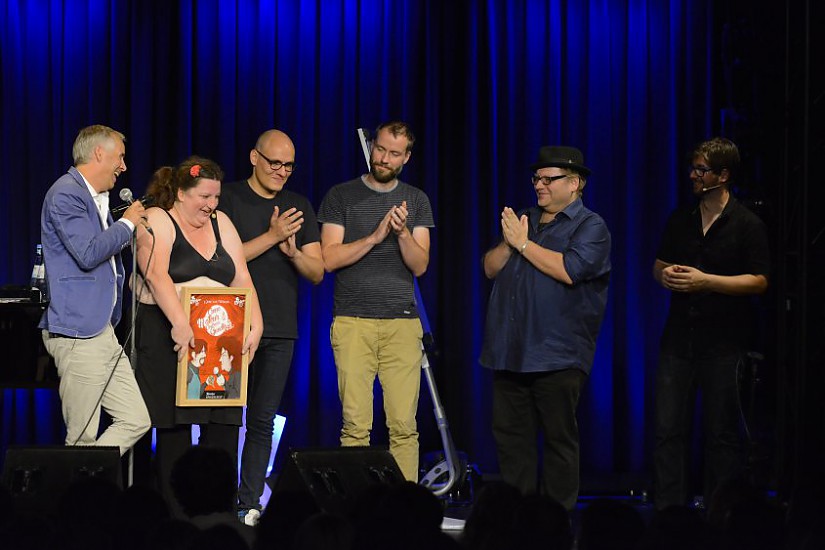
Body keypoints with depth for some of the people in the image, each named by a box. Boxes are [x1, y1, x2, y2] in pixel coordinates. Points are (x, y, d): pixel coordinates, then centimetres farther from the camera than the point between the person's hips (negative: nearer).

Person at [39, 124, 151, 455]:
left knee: (136, 421, 6)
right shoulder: (66, 193, -11)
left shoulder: (97, 199, 21)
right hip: (77, 332, -10)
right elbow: (87, 253, -22)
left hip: (102, 330, 10)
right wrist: (126, 224, -8)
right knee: (82, 440, -7)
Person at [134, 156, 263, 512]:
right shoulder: (157, 221, -1)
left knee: (224, 428, -4)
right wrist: (180, 323, -27)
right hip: (170, 337, -5)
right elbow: (156, 274, -16)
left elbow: (241, 279, 10)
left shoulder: (220, 223, 16)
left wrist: (255, 324, -4)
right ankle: (175, 517, 0)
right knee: (174, 429, -5)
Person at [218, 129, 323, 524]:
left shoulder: (299, 207, 13)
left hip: (280, 330, 4)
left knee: (262, 421, 3)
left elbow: (317, 273, 11)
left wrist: (294, 251, -10)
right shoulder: (229, 199, 0)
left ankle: (249, 504, 4)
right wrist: (272, 236, -16)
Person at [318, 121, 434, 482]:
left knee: (404, 425, -4)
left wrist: (403, 232, -11)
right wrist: (375, 237, -11)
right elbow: (329, 259, -1)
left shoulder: (416, 201, 13)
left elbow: (420, 266, 7)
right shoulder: (341, 197, 7)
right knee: (355, 425, -7)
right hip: (352, 323, -2)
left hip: (403, 323, 2)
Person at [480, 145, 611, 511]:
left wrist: (524, 244, -10)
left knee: (558, 438, -2)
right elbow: (490, 268, 15)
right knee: (509, 435, 7)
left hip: (556, 356, -7)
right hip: (511, 352, 7)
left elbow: (570, 270, -18)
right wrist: (508, 243, -5)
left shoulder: (590, 226, -2)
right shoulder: (523, 219, 19)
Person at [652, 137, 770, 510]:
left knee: (722, 434, 2)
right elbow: (659, 265, 22)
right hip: (680, 336, 5)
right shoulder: (680, 220, 12)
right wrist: (665, 274, -3)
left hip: (723, 343, -5)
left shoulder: (747, 225, -4)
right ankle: (667, 511, 2)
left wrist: (705, 281, -17)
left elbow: (758, 281, -9)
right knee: (668, 428, -1)